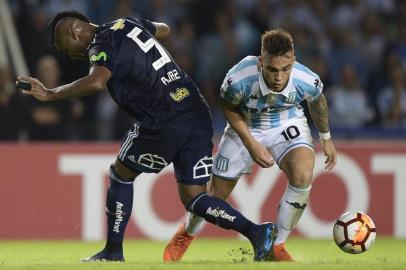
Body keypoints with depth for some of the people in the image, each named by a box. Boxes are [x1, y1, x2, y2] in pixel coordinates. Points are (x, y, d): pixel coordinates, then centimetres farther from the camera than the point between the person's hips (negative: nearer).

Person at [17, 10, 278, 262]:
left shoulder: (103, 46, -8)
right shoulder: (127, 24, 18)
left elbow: (96, 82, -30)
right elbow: (164, 29, 39)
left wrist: (51, 94, -21)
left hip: (164, 126, -8)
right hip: (199, 115, 8)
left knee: (121, 175, 15)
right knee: (193, 198, 11)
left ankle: (113, 250, 20)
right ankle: (256, 231, -6)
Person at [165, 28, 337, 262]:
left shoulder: (307, 81, -32)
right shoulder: (239, 79, -37)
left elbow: (318, 102, -4)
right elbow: (228, 107, -12)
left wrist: (326, 138, 11)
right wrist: (251, 144, -16)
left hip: (287, 125, 1)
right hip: (245, 127, -1)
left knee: (303, 176, -27)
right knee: (219, 190, 9)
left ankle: (278, 247, -7)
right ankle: (187, 233, 44)